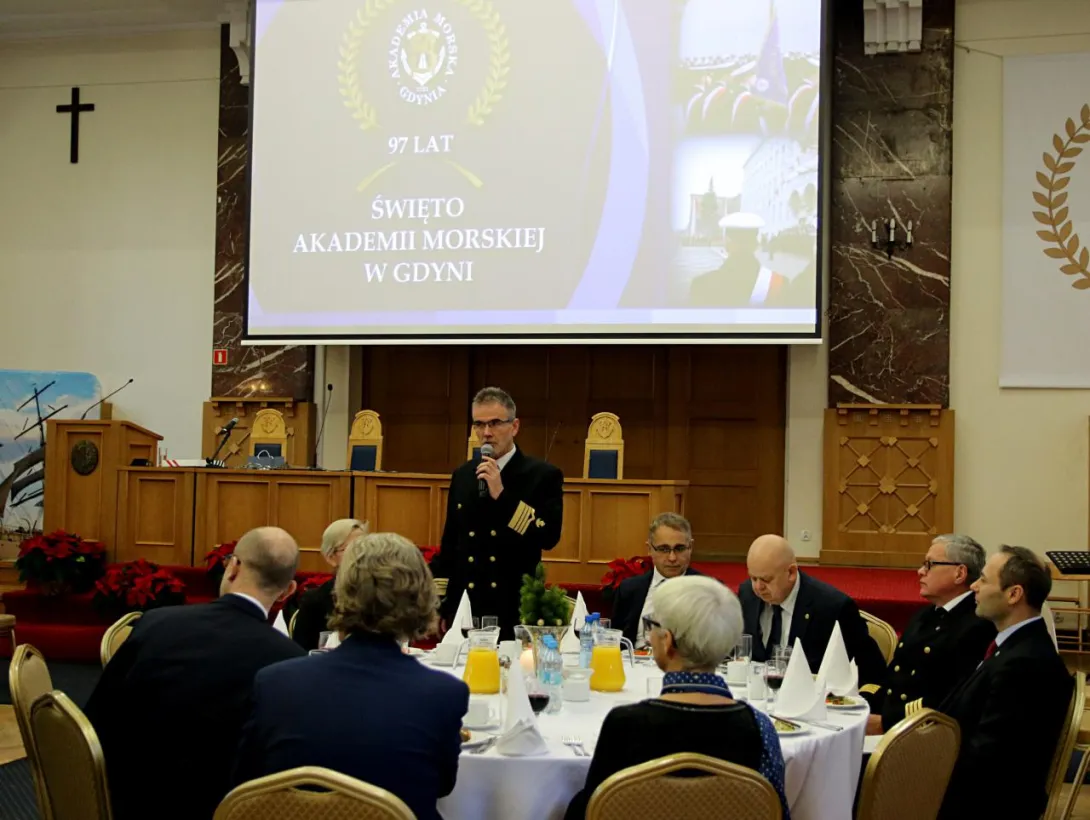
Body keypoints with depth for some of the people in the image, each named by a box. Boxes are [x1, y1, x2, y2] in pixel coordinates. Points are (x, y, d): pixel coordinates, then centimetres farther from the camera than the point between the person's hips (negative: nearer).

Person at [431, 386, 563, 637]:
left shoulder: (544, 475, -3)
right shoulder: (462, 475, 12)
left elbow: (549, 536, -15)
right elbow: (449, 543, 16)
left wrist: (502, 495, -18)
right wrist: (437, 606, 11)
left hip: (516, 611, -4)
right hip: (464, 610, 4)